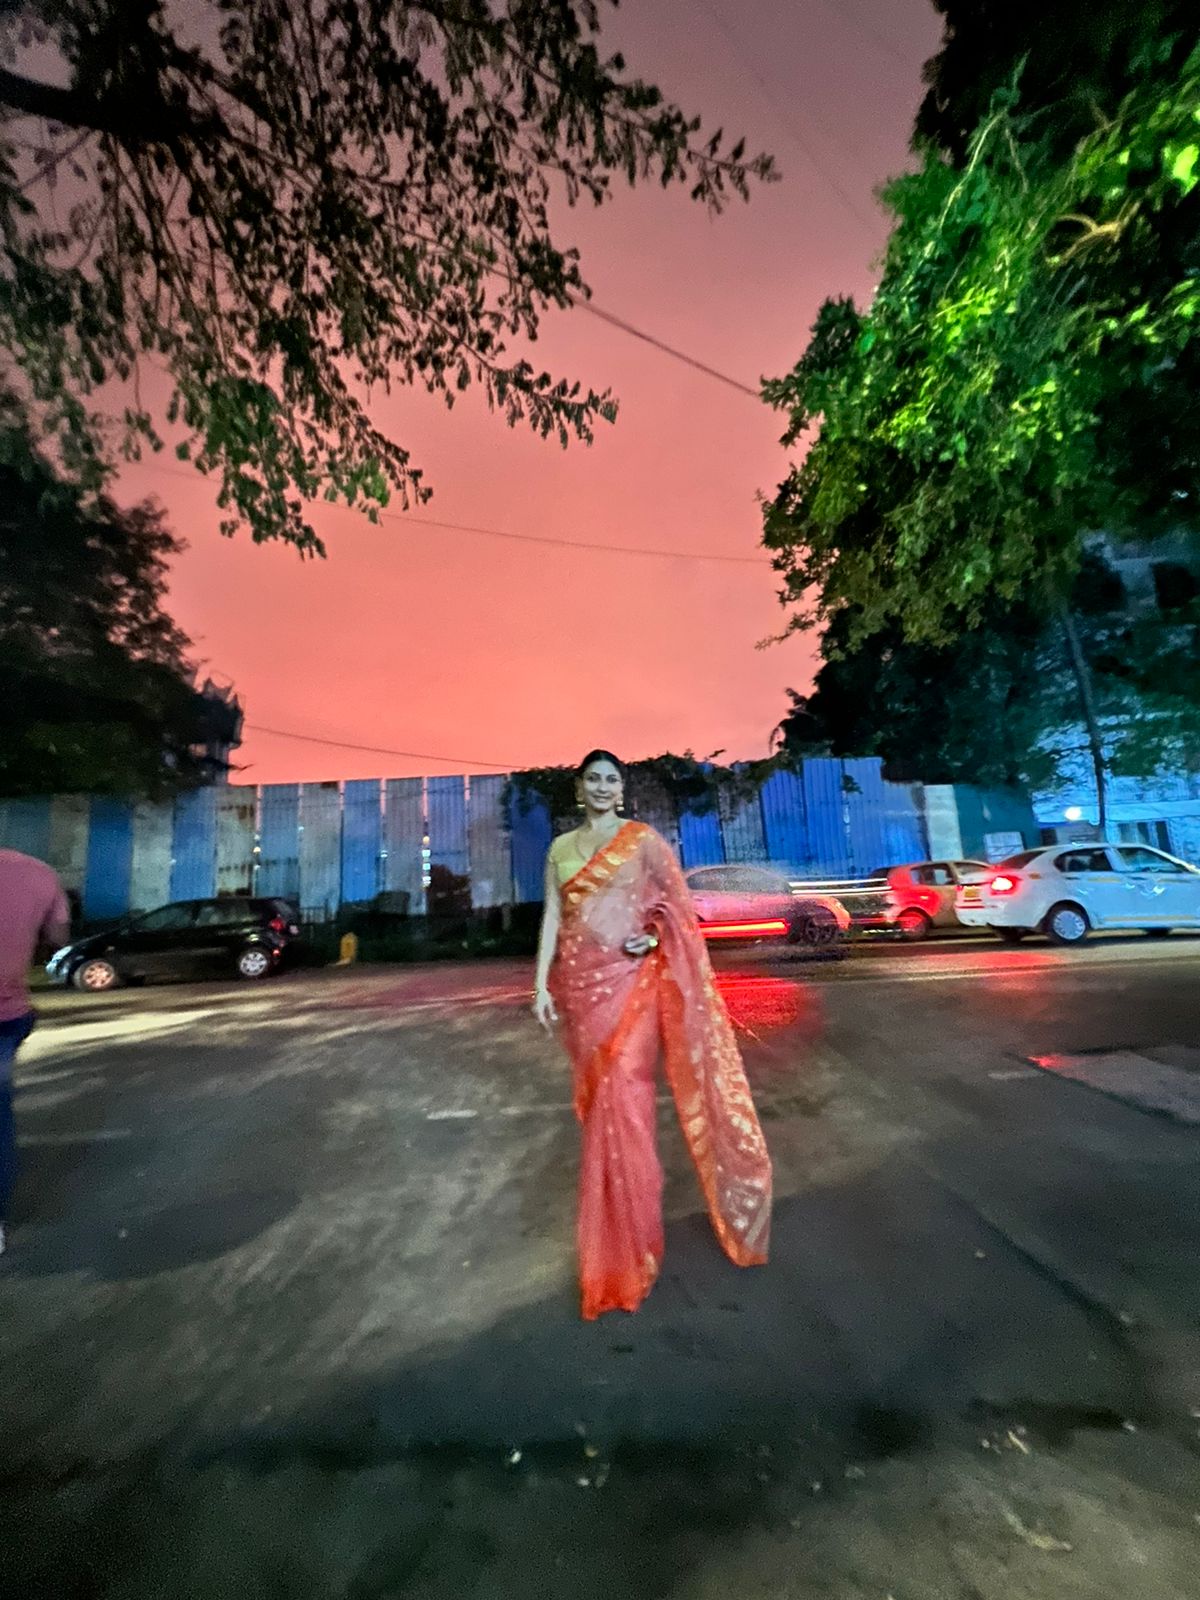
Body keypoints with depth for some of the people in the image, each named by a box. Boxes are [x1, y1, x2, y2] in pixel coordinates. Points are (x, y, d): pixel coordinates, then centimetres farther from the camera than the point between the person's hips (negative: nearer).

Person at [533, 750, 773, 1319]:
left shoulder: (643, 839, -1)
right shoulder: (560, 848, 9)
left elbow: (676, 904, 3)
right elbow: (552, 917, 6)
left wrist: (656, 937, -16)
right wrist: (541, 984, 1)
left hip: (630, 979, -3)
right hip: (580, 983, 4)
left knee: (623, 1094, -4)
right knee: (597, 1096, 12)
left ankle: (627, 1240, 15)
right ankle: (615, 1212, 34)